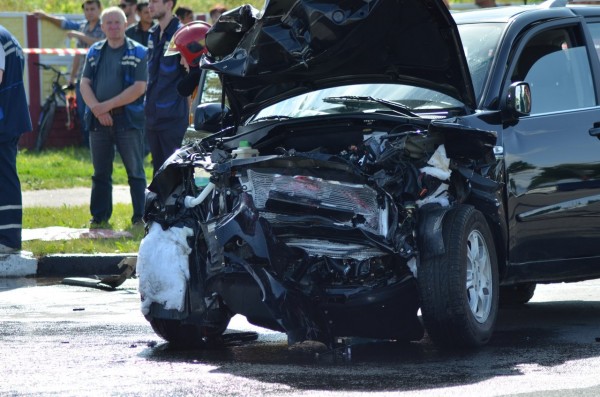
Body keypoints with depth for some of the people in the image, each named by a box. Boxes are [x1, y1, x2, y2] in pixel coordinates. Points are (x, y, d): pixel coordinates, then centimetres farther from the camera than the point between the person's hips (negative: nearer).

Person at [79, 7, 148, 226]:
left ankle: (140, 217, 1)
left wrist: (108, 105, -14)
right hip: (98, 119, 4)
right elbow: (85, 84, 7)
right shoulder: (95, 52, 12)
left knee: (135, 172, -1)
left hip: (127, 119, -4)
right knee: (100, 172, 9)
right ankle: (99, 216, 15)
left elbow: (139, 87, -10)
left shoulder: (138, 52, -1)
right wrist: (96, 108, -11)